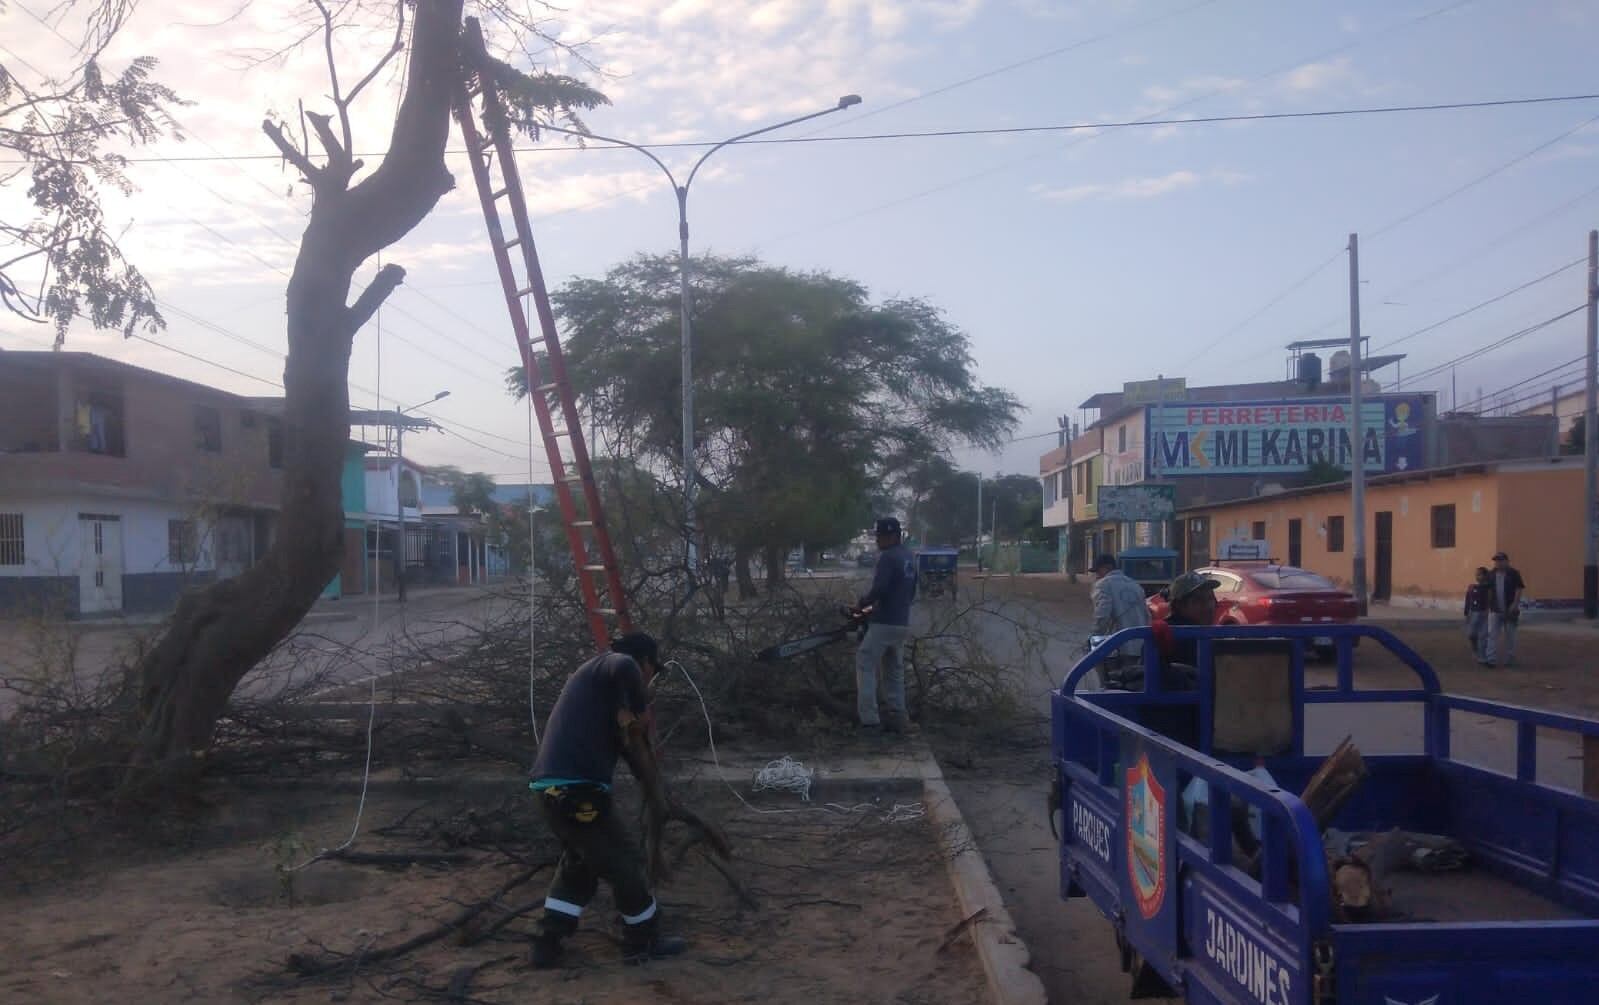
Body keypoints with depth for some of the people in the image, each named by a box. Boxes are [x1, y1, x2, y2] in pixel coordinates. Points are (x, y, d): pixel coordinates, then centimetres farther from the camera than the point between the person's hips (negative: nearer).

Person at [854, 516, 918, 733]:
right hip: (902, 624, 9)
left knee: (865, 666, -2)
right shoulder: (910, 557, 14)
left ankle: (869, 719, -8)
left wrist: (861, 605, -6)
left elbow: (878, 589, -22)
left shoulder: (888, 557, -14)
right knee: (896, 671, 15)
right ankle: (899, 718, 12)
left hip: (884, 624, -9)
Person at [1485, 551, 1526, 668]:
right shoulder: (1492, 574, 10)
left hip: (1509, 610, -3)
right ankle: (1491, 659, -9)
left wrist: (1515, 604, -19)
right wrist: (1489, 605, 14)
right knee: (1492, 634, -6)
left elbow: (1519, 589, -9)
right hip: (1495, 610, 3)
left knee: (1510, 636, 8)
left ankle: (1510, 659, 18)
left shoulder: (1513, 574, -4)